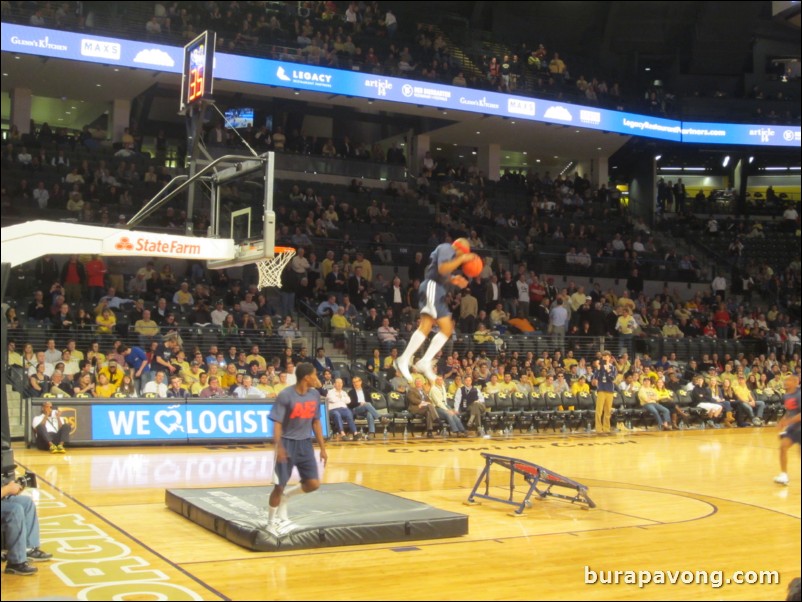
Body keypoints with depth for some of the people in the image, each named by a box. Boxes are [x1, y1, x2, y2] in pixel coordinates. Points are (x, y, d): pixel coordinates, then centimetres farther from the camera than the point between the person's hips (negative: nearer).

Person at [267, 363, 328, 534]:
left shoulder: (314, 395, 2)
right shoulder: (285, 395, -17)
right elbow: (277, 423, -16)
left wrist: (322, 448, 10)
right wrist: (279, 447, -28)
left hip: (305, 443, 5)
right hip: (287, 443, -5)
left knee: (313, 484, -3)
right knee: (279, 486, -2)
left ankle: (286, 495, 23)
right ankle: (271, 523, 17)